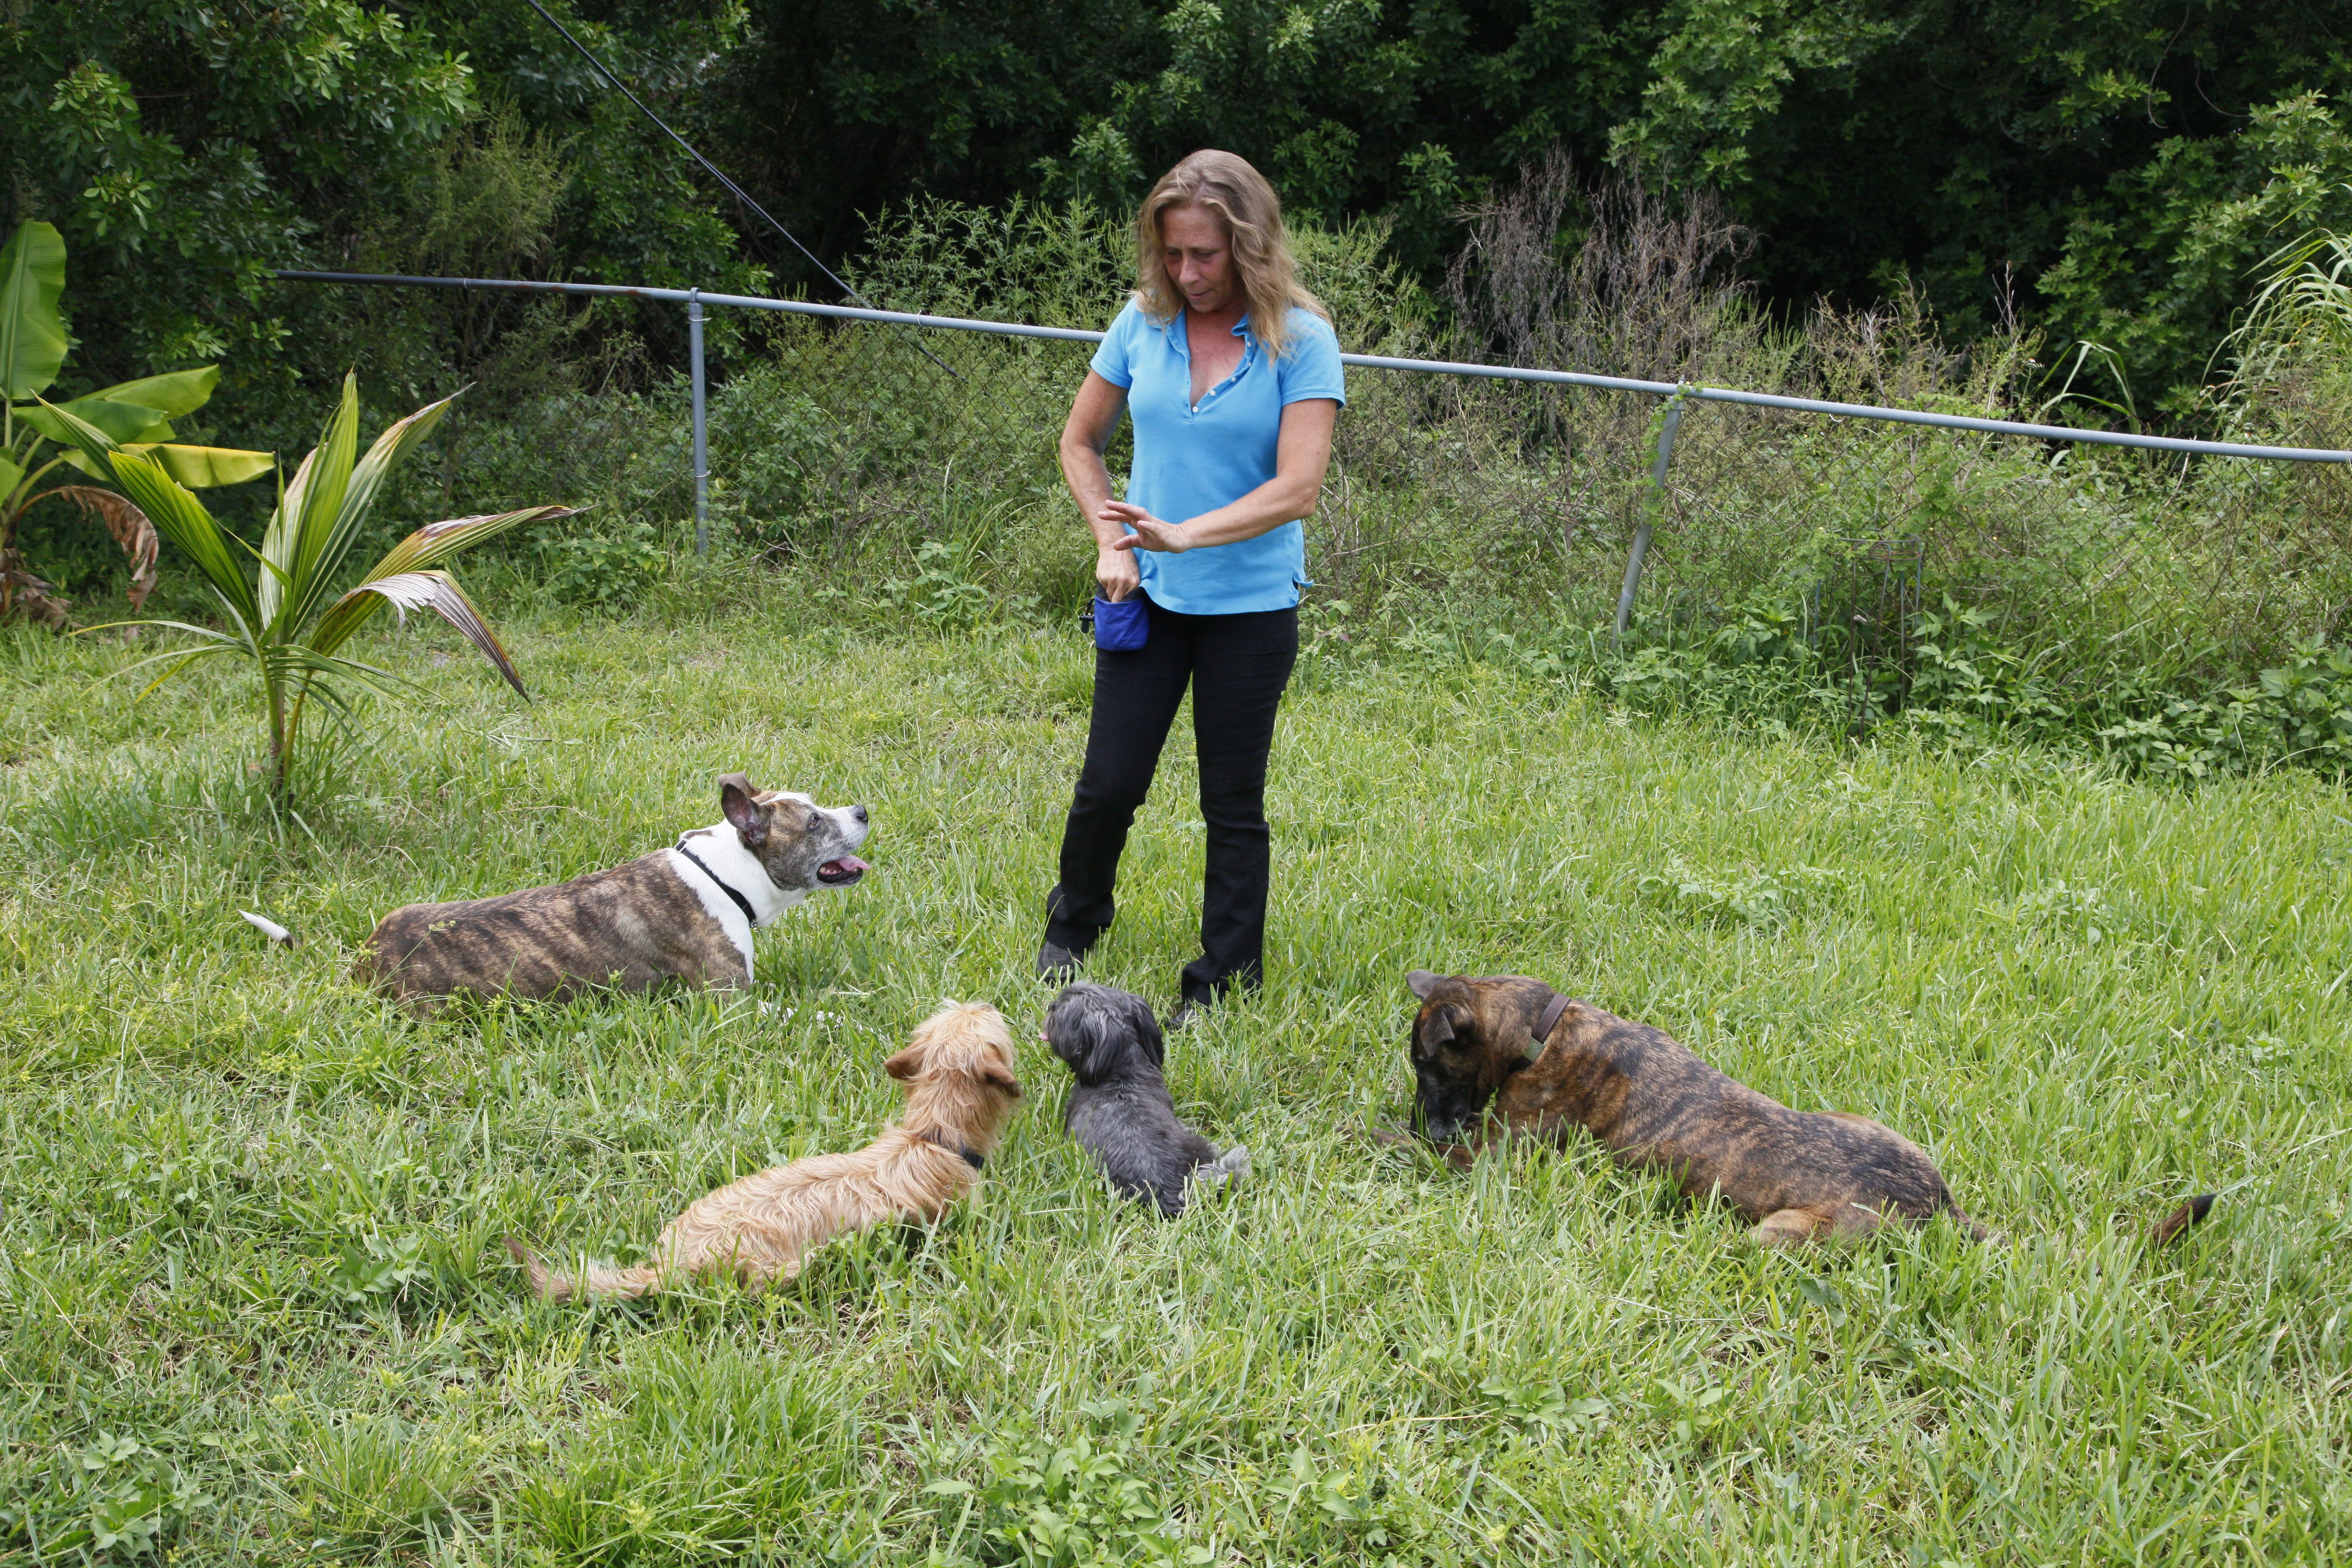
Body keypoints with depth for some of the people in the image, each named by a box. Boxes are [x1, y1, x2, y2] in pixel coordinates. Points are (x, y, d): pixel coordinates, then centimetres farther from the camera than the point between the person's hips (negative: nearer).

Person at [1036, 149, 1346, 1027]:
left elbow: (1298, 487, -19)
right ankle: (1073, 926, 34)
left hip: (1251, 603, -3)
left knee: (1234, 804, 6)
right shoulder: (1143, 322, 1)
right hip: (1148, 595, 3)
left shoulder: (1300, 340, -10)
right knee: (1109, 784, 6)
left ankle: (1224, 987, 19)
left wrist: (1184, 534, -27)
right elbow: (1079, 443, 12)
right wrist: (1110, 542, -1)